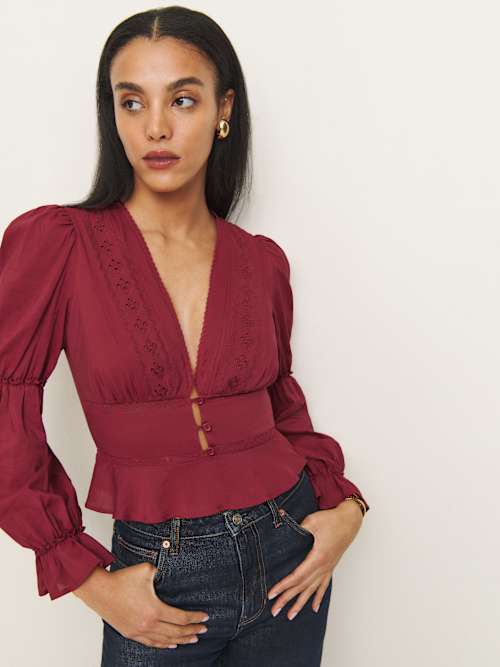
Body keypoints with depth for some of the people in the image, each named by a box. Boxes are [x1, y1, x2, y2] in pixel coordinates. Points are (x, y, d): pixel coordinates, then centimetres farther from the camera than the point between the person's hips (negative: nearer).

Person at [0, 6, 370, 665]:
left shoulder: (262, 260, 0)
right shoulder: (55, 241, -11)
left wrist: (342, 502, -2)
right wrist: (88, 579, -8)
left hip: (288, 557, 4)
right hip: (159, 580, -3)